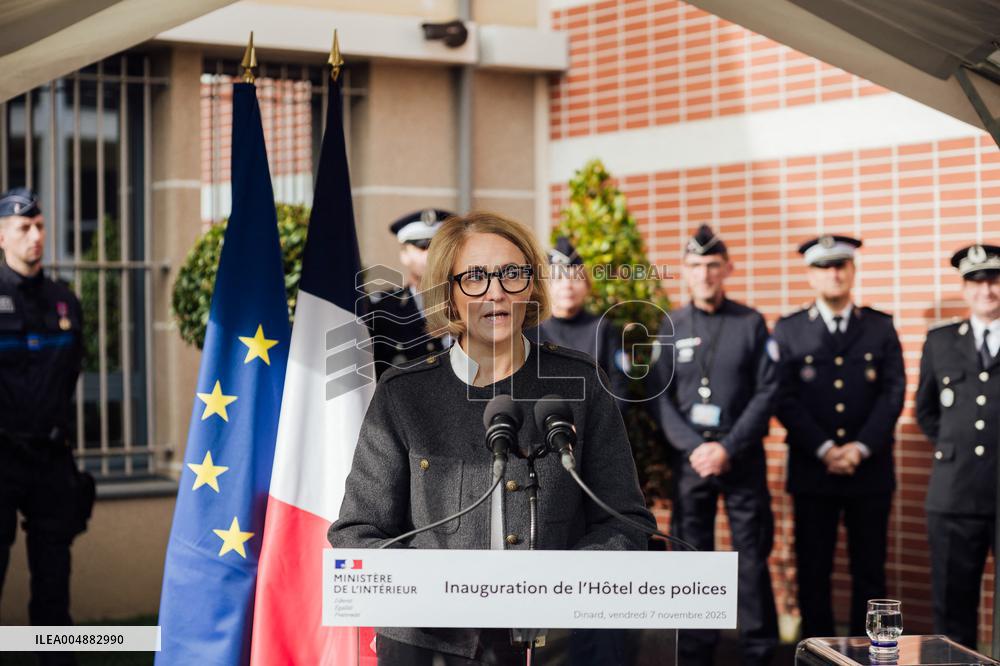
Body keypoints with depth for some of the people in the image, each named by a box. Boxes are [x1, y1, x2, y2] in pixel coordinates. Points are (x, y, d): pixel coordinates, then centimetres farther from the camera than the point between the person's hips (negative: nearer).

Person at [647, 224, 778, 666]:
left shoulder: (751, 323, 2)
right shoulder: (671, 327, 6)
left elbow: (767, 392, -3)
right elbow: (660, 398, 2)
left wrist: (728, 448, -12)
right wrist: (694, 447, -11)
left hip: (743, 459, -1)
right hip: (690, 459, 1)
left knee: (752, 558, 1)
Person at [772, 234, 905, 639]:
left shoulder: (881, 327, 7)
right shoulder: (788, 330, 4)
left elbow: (893, 393, 0)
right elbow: (785, 399, -3)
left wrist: (860, 448, -12)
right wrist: (824, 450, -13)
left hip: (870, 468, 1)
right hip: (812, 470, -1)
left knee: (869, 570, 5)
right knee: (813, 571, 3)